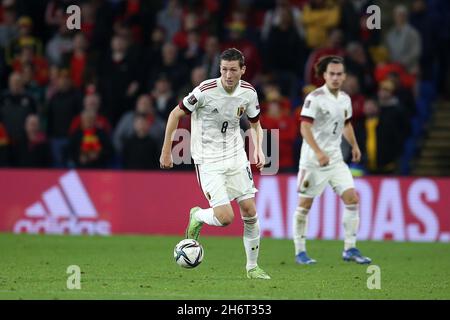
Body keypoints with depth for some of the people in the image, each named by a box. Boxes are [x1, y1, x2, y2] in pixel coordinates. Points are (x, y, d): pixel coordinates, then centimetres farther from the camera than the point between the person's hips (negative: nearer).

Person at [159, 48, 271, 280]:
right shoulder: (205, 91, -19)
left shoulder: (248, 93, -4)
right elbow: (175, 114, -7)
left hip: (236, 156, 5)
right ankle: (197, 217, 20)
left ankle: (252, 267, 16)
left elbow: (255, 124, 14)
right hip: (208, 160, -5)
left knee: (250, 211, 1)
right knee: (225, 217, -15)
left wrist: (258, 149, -5)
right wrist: (166, 152, -5)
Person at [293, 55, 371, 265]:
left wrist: (354, 146, 19)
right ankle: (300, 252, 9)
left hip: (335, 159, 6)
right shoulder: (315, 98, -13)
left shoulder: (345, 99, 9)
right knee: (305, 204, -1)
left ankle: (350, 249, 4)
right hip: (313, 159, -6)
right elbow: (305, 127, -22)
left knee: (352, 198, -3)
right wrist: (318, 152, -31)